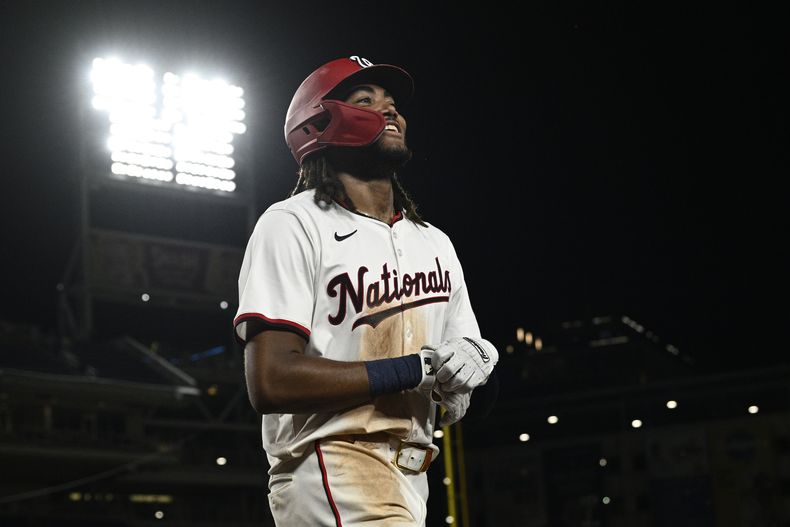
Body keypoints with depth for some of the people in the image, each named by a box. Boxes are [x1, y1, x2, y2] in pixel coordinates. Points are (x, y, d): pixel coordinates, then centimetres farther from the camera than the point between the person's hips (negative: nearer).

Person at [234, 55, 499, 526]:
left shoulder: (435, 243, 18)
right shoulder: (293, 225, -5)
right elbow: (272, 382, -16)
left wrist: (470, 363, -3)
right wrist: (417, 369, -14)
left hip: (411, 480, 8)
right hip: (330, 471, -8)